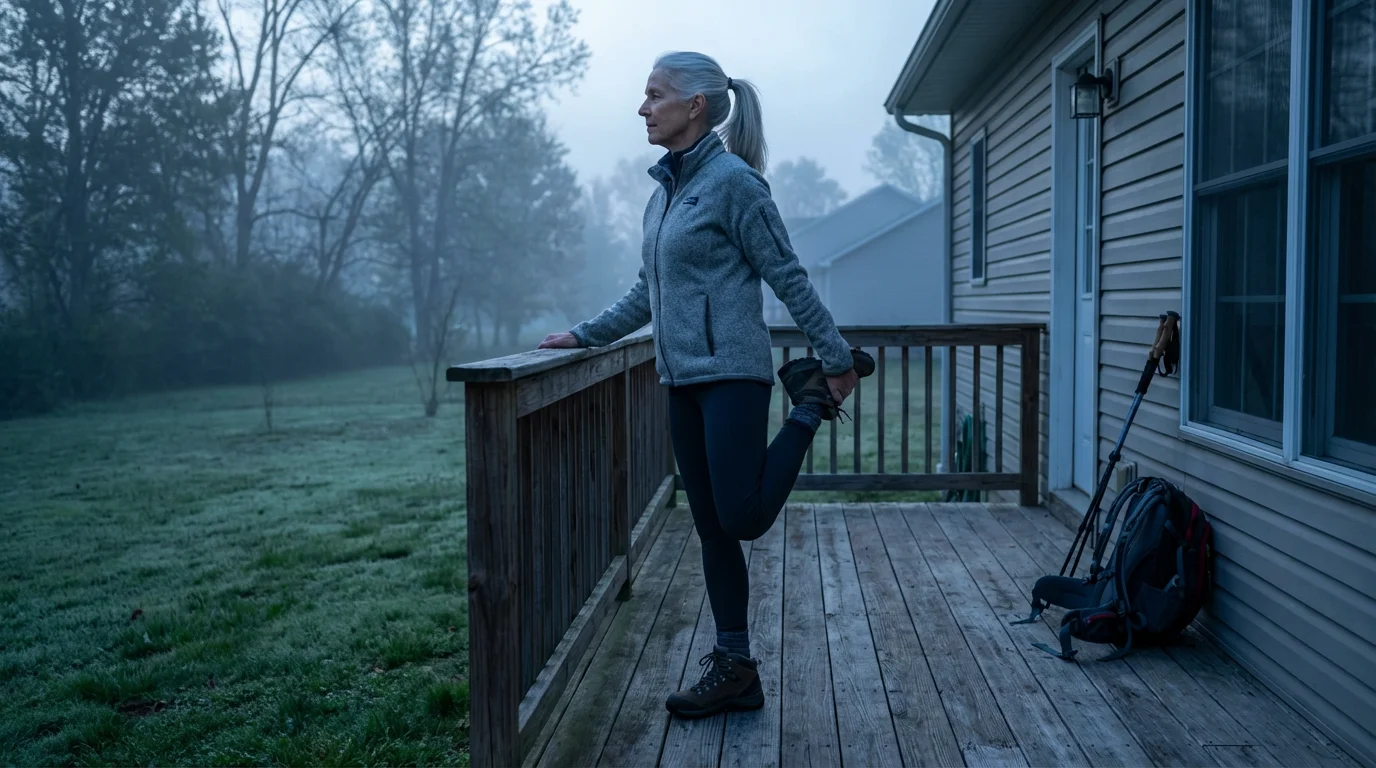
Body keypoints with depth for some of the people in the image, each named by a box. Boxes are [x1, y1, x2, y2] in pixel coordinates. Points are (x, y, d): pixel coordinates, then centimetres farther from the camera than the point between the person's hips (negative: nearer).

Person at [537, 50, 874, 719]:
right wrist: (585, 335, 17)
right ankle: (735, 669, 18)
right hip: (683, 380, 8)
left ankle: (810, 404, 12)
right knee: (712, 530, 9)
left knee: (742, 519, -10)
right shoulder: (665, 190, 14)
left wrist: (837, 360, -7)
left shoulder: (733, 179, -9)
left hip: (731, 374, -8)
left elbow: (788, 278, -9)